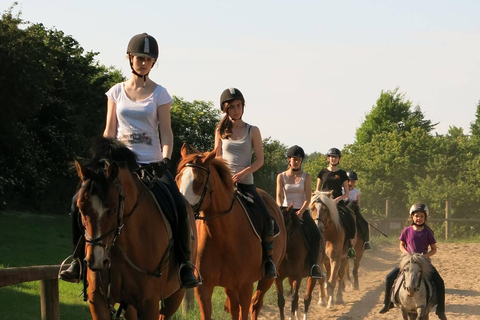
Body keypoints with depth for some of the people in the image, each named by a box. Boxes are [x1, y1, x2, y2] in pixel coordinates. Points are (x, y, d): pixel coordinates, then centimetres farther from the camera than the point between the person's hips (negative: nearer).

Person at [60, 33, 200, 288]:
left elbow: (165, 132, -1)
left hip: (152, 164, -1)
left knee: (178, 207, -21)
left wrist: (166, 158, -18)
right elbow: (110, 131, 10)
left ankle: (184, 263, -6)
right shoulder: (117, 92, 10)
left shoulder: (159, 93, 4)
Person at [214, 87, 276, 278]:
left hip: (245, 182, -1)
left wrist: (243, 173, -15)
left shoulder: (252, 131, 5)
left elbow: (260, 160, 0)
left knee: (266, 218, -18)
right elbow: (217, 158, 15)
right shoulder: (221, 131, 10)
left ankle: (267, 258, -2)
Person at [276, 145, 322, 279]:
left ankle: (313, 264, -19)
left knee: (315, 235, -25)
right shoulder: (281, 176, 7)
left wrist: (301, 211, -19)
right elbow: (279, 196, 0)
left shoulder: (306, 177, 5)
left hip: (302, 211, 0)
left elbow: (308, 198, -3)